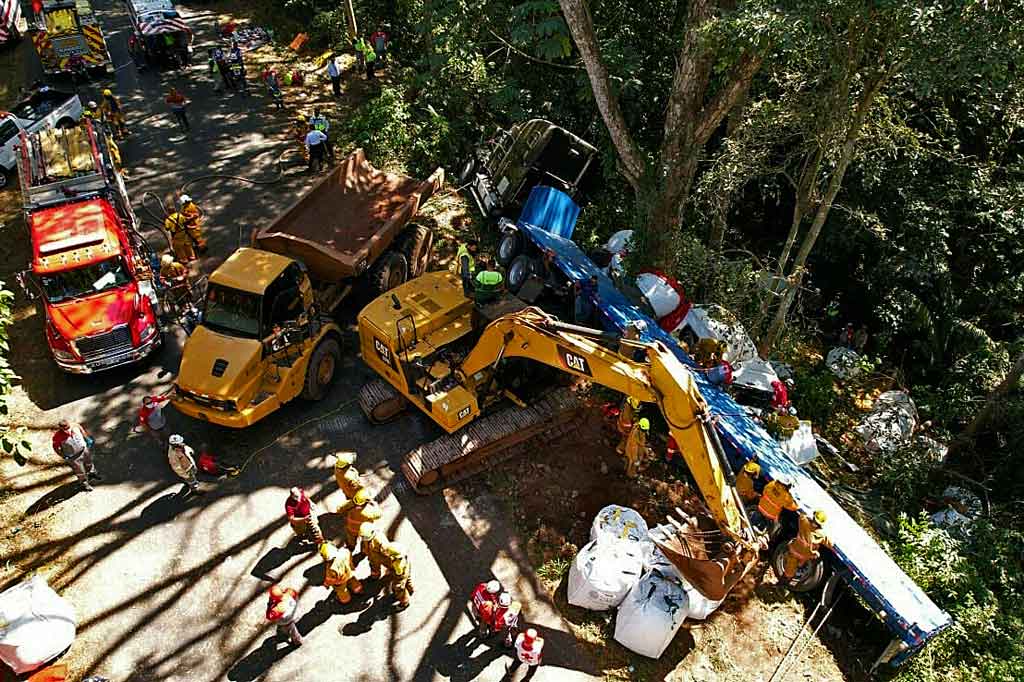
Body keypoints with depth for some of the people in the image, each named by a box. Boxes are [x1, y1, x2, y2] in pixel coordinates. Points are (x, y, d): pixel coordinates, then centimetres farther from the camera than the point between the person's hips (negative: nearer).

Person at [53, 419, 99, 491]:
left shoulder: (75, 425, -23)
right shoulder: (57, 436, -31)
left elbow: (82, 431, 0)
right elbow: (56, 447, -16)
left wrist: (88, 439, 6)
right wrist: (64, 456, -17)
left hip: (84, 449, 4)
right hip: (73, 456, -4)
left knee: (89, 463, 31)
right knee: (79, 470, 15)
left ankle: (92, 473, 61)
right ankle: (84, 483, 41)